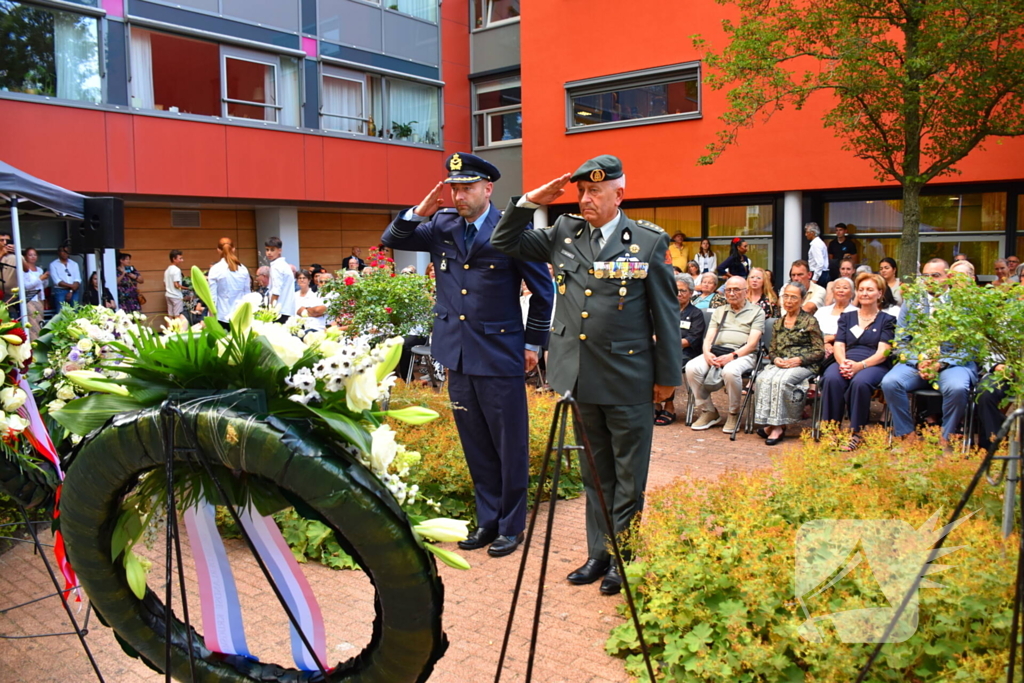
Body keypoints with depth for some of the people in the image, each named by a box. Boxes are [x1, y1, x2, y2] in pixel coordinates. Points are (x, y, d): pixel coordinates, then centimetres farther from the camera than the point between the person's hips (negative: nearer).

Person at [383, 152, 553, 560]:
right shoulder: (440, 226, 6)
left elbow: (543, 290, -1)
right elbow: (391, 240, 10)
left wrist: (534, 343, 0)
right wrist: (420, 211, -6)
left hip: (500, 355, -5)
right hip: (458, 354, 5)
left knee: (509, 445, 6)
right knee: (476, 445, 14)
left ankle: (512, 525, 21)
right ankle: (487, 521, 28)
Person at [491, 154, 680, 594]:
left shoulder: (648, 241, -5)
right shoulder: (564, 233, 6)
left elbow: (666, 313, -3)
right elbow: (504, 242, 12)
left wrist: (667, 376, -2)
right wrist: (531, 201, -1)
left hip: (629, 381, -4)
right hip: (580, 378, 4)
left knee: (628, 476, 8)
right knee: (595, 473, 16)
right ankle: (598, 554, 29)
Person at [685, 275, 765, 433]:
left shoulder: (756, 312, 10)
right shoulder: (719, 312, 24)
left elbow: (752, 344, -2)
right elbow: (708, 338, 14)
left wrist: (732, 356, -18)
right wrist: (707, 353, -9)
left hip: (742, 354, -4)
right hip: (715, 351, 4)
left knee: (730, 371, -38)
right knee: (692, 368, -25)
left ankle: (734, 414, -13)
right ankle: (708, 412, -9)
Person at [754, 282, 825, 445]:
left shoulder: (810, 321, 5)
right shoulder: (778, 323, 21)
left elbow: (819, 352, 0)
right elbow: (772, 349, 21)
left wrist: (798, 360, -14)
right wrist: (775, 359, -3)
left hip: (803, 366, -4)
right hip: (780, 364, 4)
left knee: (781, 380, -35)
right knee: (763, 379, -29)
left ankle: (778, 426, -27)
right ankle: (768, 423, -28)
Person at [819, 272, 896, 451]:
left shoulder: (887, 320, 12)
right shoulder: (846, 317, 22)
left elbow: (882, 353, -1)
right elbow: (839, 345, 10)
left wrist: (859, 365, -20)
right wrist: (843, 362, -14)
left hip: (874, 366, -2)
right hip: (845, 363, 2)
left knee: (860, 381, -37)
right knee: (831, 378, -33)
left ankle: (856, 433, -26)